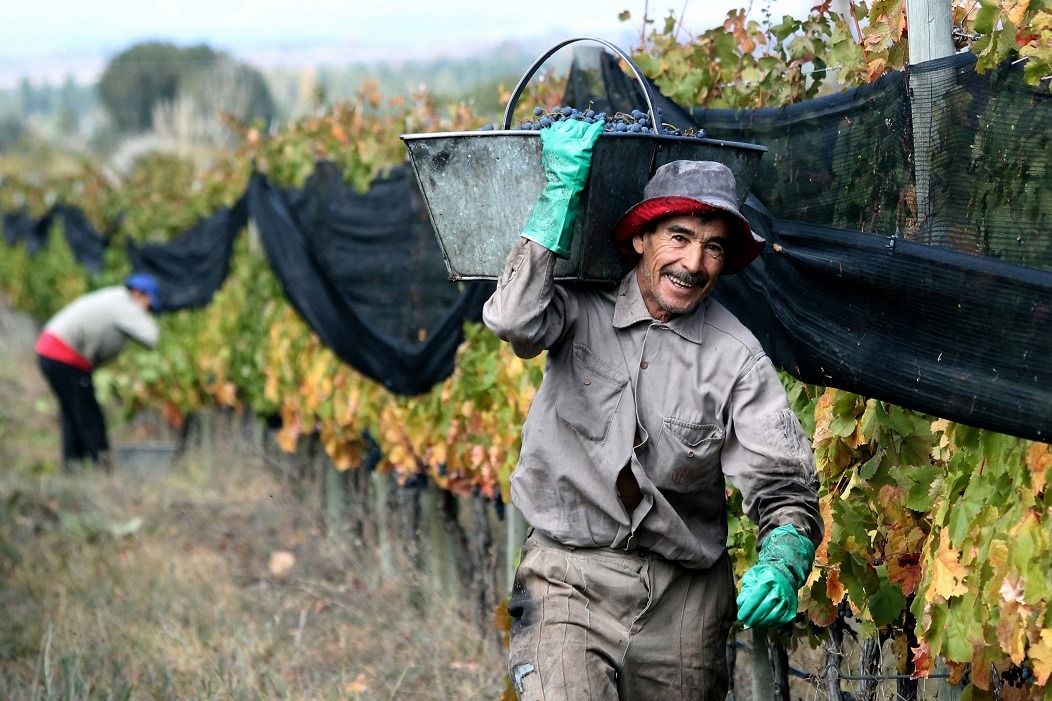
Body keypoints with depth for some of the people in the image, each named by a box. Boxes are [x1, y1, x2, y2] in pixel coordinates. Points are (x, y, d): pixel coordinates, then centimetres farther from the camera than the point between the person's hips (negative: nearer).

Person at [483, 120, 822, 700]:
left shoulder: (737, 359, -3)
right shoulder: (583, 310, -2)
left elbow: (784, 491, -8)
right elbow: (515, 320, -25)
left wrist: (782, 567, -30)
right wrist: (563, 188, -22)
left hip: (683, 594, 2)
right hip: (569, 578, -2)